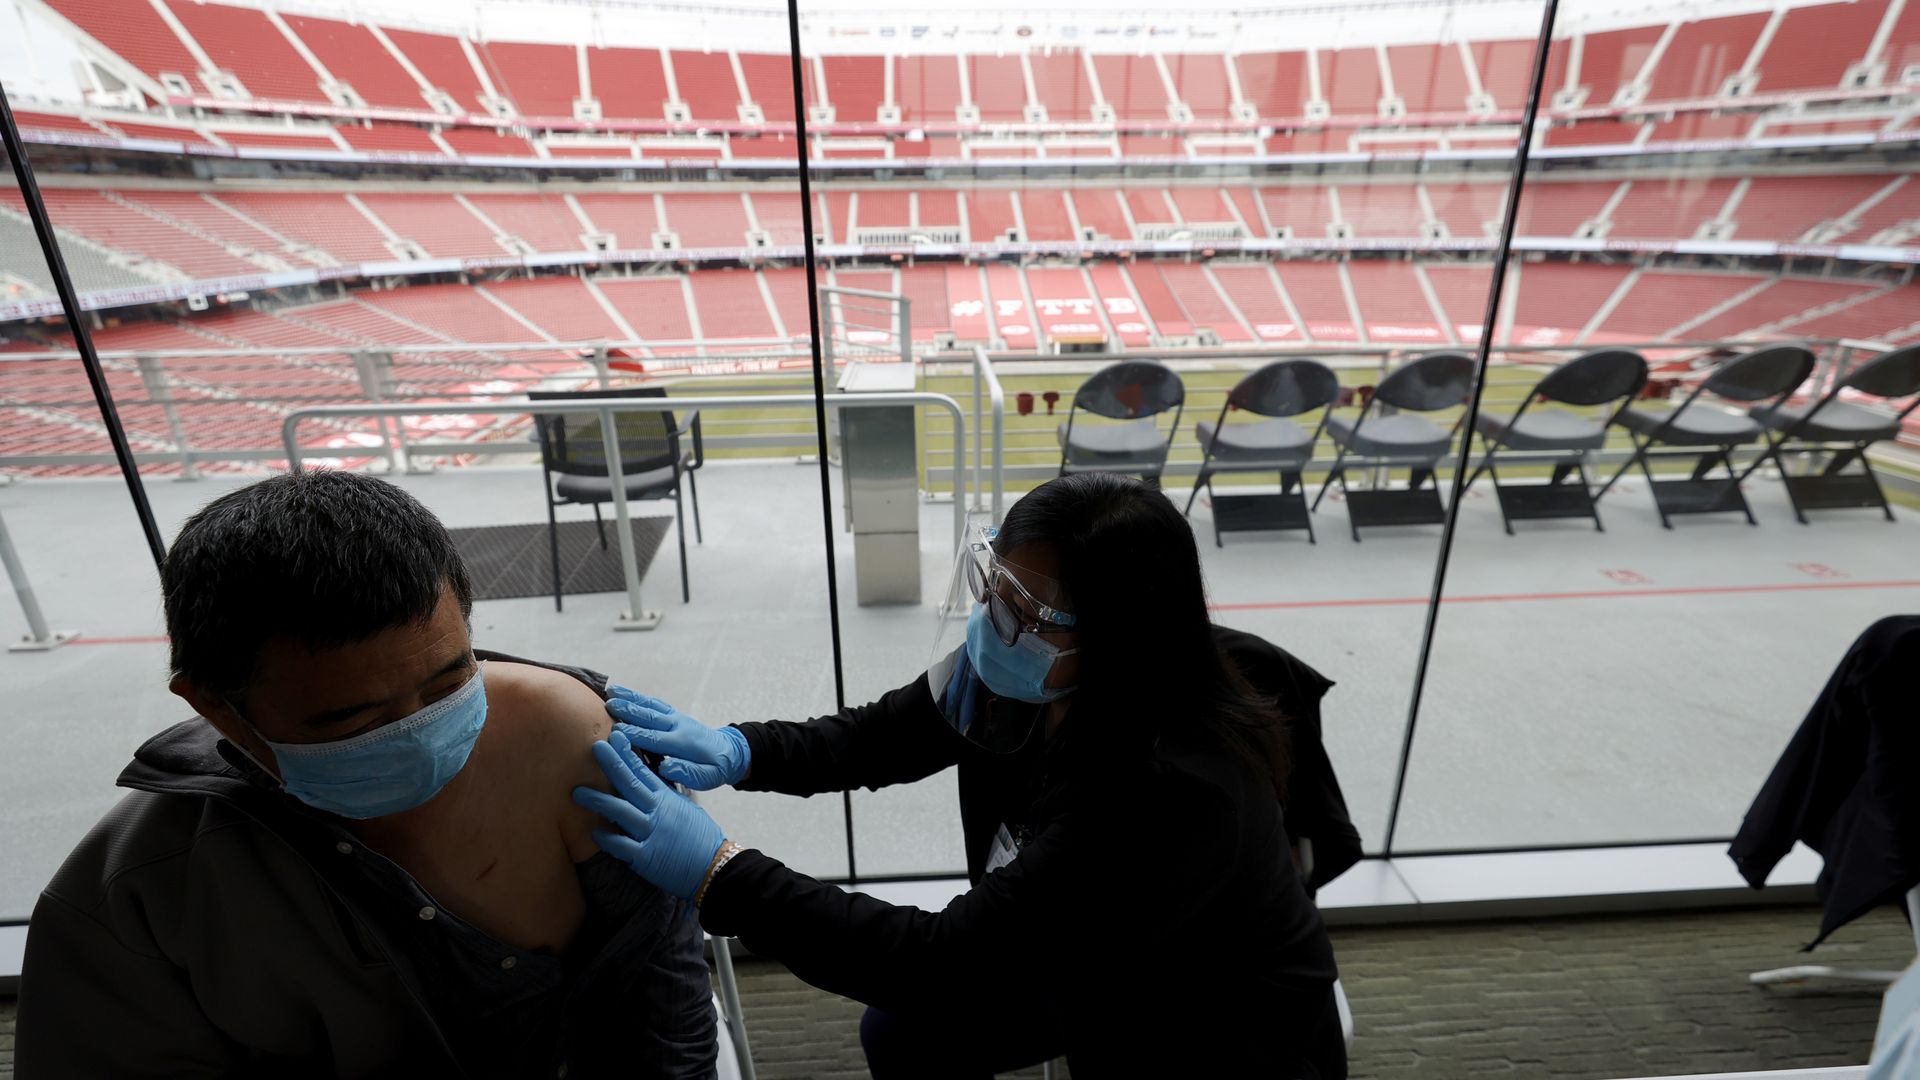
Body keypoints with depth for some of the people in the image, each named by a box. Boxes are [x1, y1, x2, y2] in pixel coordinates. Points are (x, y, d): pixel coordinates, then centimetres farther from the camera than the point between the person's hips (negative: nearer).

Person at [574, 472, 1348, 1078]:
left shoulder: (1176, 789, -40)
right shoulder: (1010, 671, -19)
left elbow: (951, 961, -38)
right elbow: (877, 737, -5)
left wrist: (716, 873, -39)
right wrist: (737, 750, -22)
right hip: (1097, 962, 5)